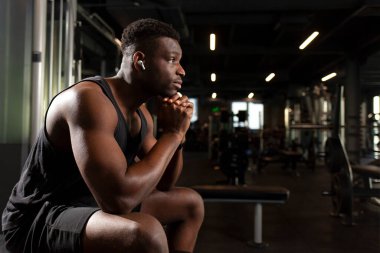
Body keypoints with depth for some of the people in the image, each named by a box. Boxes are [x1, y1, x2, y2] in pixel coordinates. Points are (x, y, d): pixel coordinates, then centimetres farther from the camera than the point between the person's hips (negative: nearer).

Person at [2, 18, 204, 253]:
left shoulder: (142, 114, 4)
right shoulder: (89, 100, -24)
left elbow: (163, 185, 12)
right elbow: (118, 198, -35)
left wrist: (177, 134, -6)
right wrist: (173, 133, -23)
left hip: (92, 207, 9)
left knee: (191, 203, 14)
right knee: (146, 233, -38)